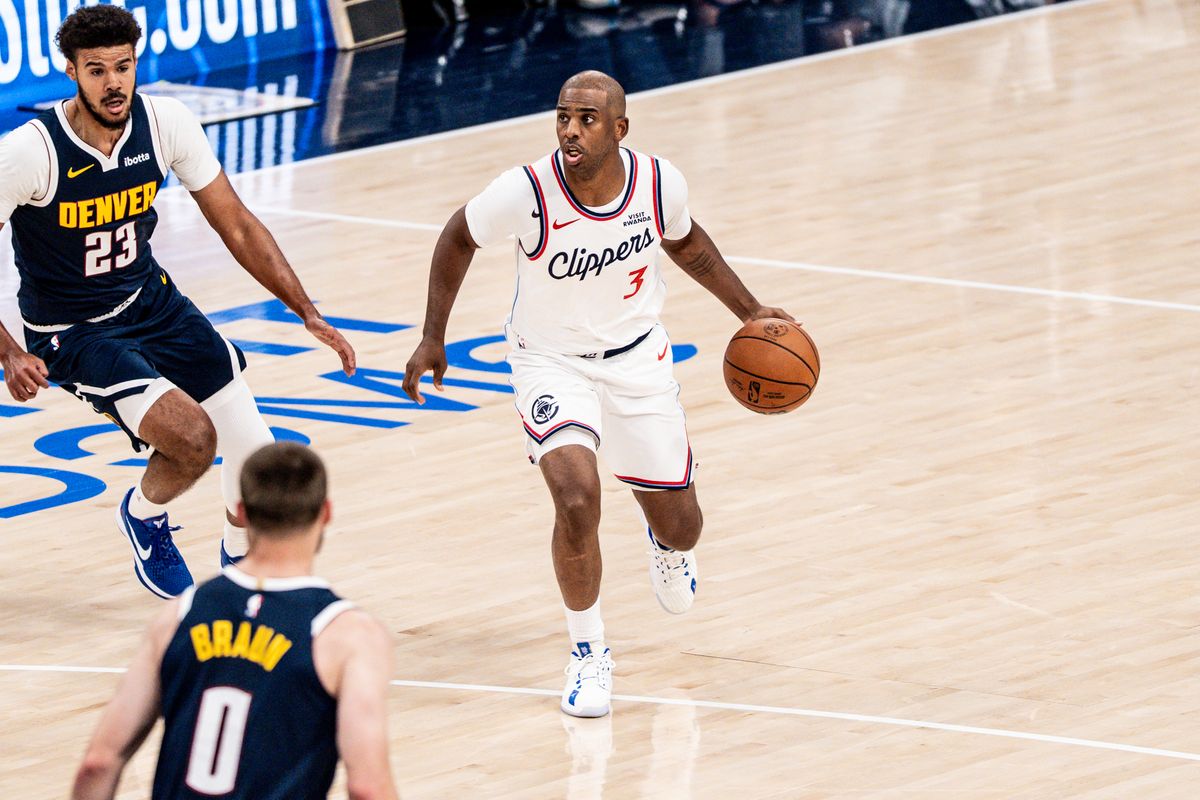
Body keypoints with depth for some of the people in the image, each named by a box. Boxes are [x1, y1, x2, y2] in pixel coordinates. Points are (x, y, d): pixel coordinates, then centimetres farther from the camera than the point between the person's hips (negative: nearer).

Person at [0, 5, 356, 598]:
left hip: (151, 302, 5)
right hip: (72, 334, -5)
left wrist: (308, 315, -7)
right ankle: (144, 515, 10)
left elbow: (236, 226, -2)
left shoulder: (165, 124, -13)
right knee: (192, 437, -26)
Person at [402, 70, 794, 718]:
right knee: (577, 500, -26)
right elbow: (458, 238, -6)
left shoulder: (660, 184, -19)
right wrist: (433, 339, -4)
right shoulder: (527, 193, -27)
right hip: (551, 363, -3)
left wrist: (749, 312, 5)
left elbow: (686, 243, 6)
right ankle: (588, 652, -2)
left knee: (679, 525, 11)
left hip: (637, 358, 3)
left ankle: (667, 543, 53)